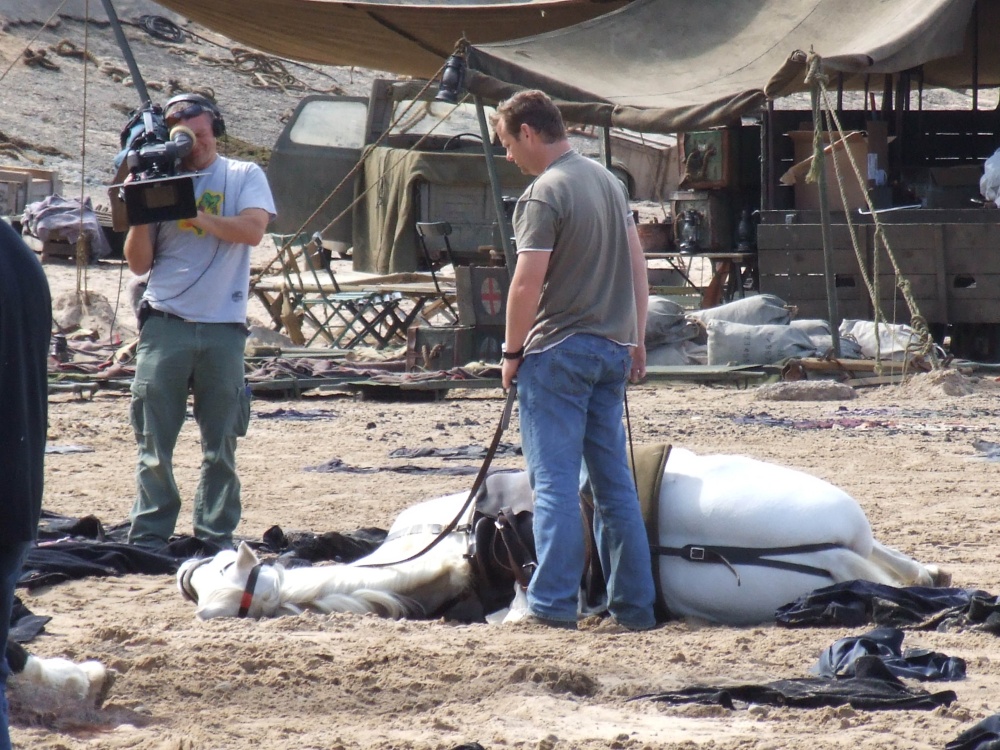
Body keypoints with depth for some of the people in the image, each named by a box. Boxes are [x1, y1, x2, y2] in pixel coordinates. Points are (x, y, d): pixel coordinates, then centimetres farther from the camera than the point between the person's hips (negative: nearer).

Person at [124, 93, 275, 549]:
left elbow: (253, 229, -10)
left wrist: (195, 217, -18)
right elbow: (139, 264, 9)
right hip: (165, 325, 1)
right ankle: (149, 537, 2)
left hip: (223, 328, -1)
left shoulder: (244, 177, 9)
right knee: (154, 443, -1)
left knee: (221, 444, 3)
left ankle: (216, 537, 8)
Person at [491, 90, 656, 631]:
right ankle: (634, 603, 11)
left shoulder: (545, 193, -14)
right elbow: (637, 266, 16)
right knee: (615, 482, 10)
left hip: (557, 351, -7)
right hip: (611, 351, 7)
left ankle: (553, 602, -7)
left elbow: (527, 284, -18)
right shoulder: (608, 181, 11)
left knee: (554, 481, -4)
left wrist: (512, 350, -6)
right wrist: (635, 339, 20)